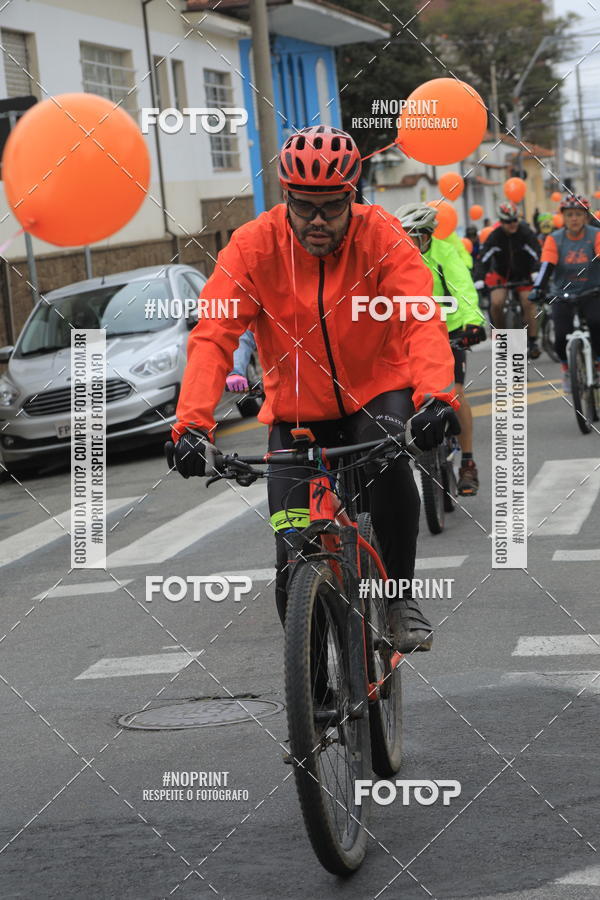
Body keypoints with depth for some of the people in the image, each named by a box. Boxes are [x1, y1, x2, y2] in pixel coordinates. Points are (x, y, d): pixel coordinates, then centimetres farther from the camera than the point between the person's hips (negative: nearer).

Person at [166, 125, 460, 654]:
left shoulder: (381, 237, -17)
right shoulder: (253, 247, -16)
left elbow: (422, 319, -29)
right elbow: (213, 337, -21)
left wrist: (436, 395, -48)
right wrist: (192, 423, -36)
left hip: (378, 390, -1)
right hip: (297, 411, 1)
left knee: (389, 458, -34)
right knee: (295, 553, -9)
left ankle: (400, 596, -12)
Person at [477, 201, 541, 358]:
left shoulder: (526, 233, -20)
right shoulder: (495, 236, -19)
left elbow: (536, 255, -28)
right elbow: (483, 258, -25)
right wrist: (478, 280, -39)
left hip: (523, 273, 0)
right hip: (501, 273, 1)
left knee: (528, 302, -19)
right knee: (496, 303, -19)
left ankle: (533, 341, -12)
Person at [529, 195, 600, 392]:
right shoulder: (554, 239, -5)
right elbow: (547, 266, -14)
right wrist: (538, 288, -31)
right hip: (562, 294, 1)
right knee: (561, 337, -9)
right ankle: (567, 370, 21)